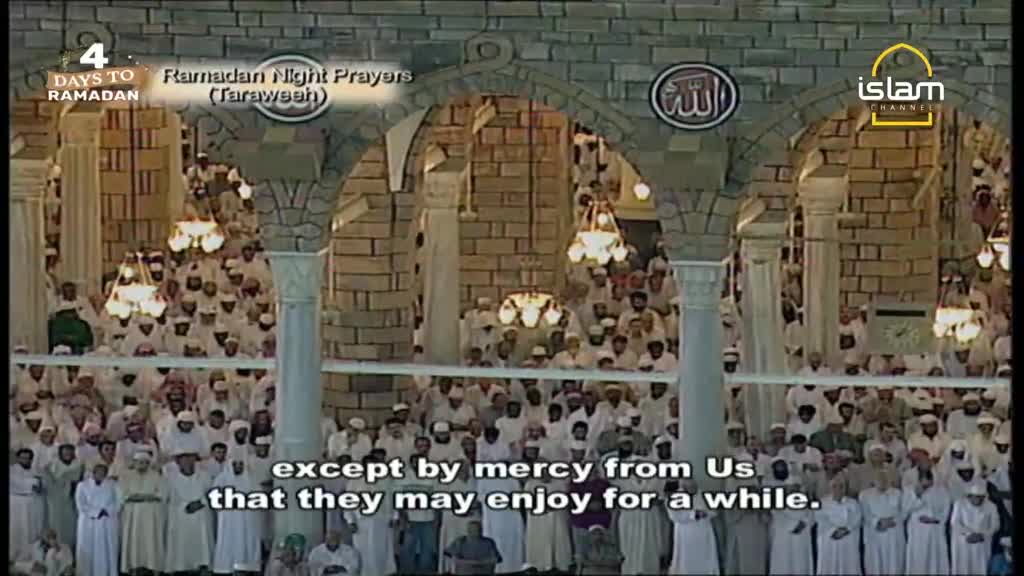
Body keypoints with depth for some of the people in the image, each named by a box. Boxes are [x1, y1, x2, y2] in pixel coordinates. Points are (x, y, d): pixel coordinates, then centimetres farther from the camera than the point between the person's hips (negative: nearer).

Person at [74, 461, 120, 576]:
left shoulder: (112, 485, 11)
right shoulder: (83, 485, 4)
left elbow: (117, 502, 5)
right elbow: (81, 505, -4)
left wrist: (107, 511, -11)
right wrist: (96, 512, -11)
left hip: (108, 523, 2)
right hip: (89, 522, -2)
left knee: (108, 550, -1)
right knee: (88, 551, -5)